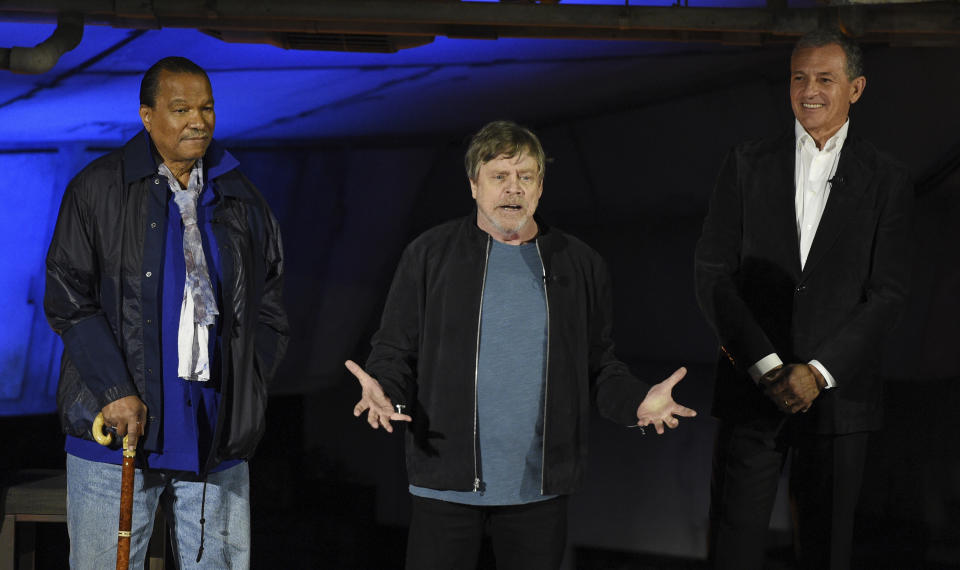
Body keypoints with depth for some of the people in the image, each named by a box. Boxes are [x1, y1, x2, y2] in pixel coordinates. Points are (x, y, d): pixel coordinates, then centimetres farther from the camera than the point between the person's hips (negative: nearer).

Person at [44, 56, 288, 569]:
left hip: (217, 442, 3)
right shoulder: (98, 190, 1)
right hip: (117, 431, -3)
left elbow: (269, 311, 17)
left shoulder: (242, 203, 12)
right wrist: (115, 391, -12)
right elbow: (67, 299, -3)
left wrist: (245, 395, 5)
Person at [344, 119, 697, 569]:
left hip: (539, 488, 2)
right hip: (447, 481, -2)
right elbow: (394, 351, 3)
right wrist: (385, 393, -18)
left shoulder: (580, 265, 9)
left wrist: (637, 402, -7)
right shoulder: (429, 256, 3)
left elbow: (601, 367, 12)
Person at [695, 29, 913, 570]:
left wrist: (819, 373, -12)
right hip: (750, 390, 1)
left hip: (838, 393, 0)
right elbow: (713, 276, 0)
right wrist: (766, 366, -11)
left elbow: (887, 295, -2)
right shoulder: (747, 166, 6)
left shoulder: (887, 181, 4)